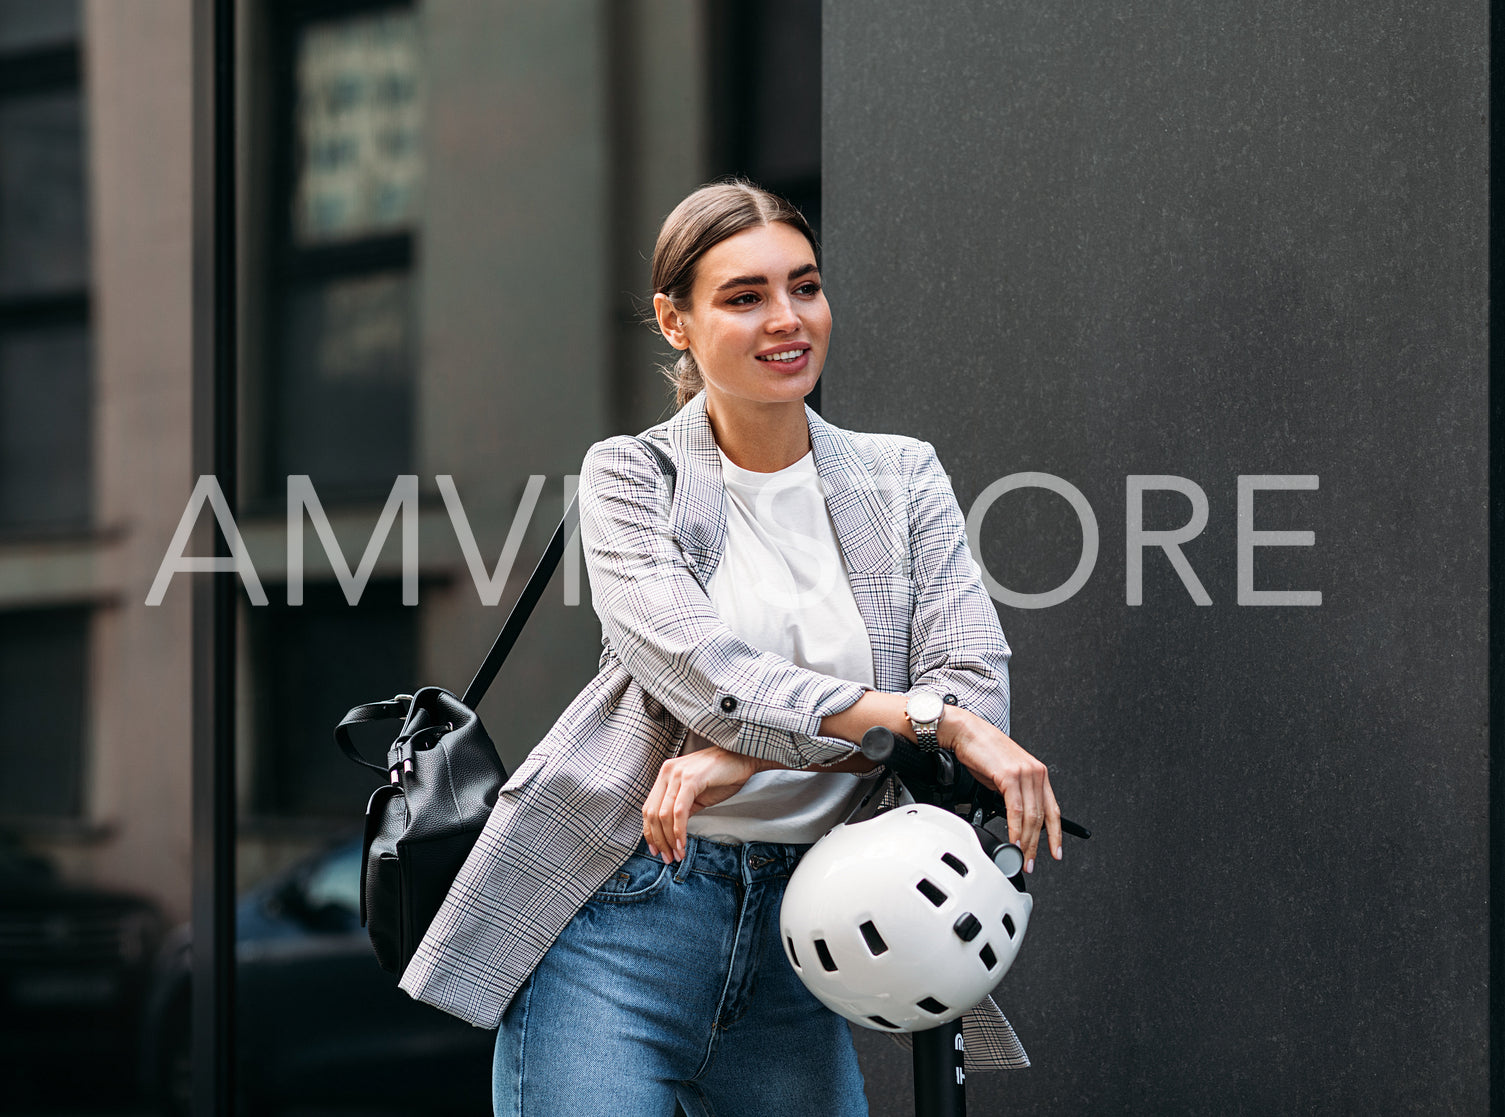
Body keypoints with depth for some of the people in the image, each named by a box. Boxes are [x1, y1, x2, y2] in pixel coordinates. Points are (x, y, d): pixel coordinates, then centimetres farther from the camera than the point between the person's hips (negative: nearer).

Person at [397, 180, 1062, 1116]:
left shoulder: (903, 479, 7)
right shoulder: (631, 475, 0)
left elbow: (977, 685, -7)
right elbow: (701, 674, -16)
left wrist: (743, 756, -19)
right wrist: (927, 716, -27)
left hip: (797, 933, 3)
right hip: (621, 919, -3)